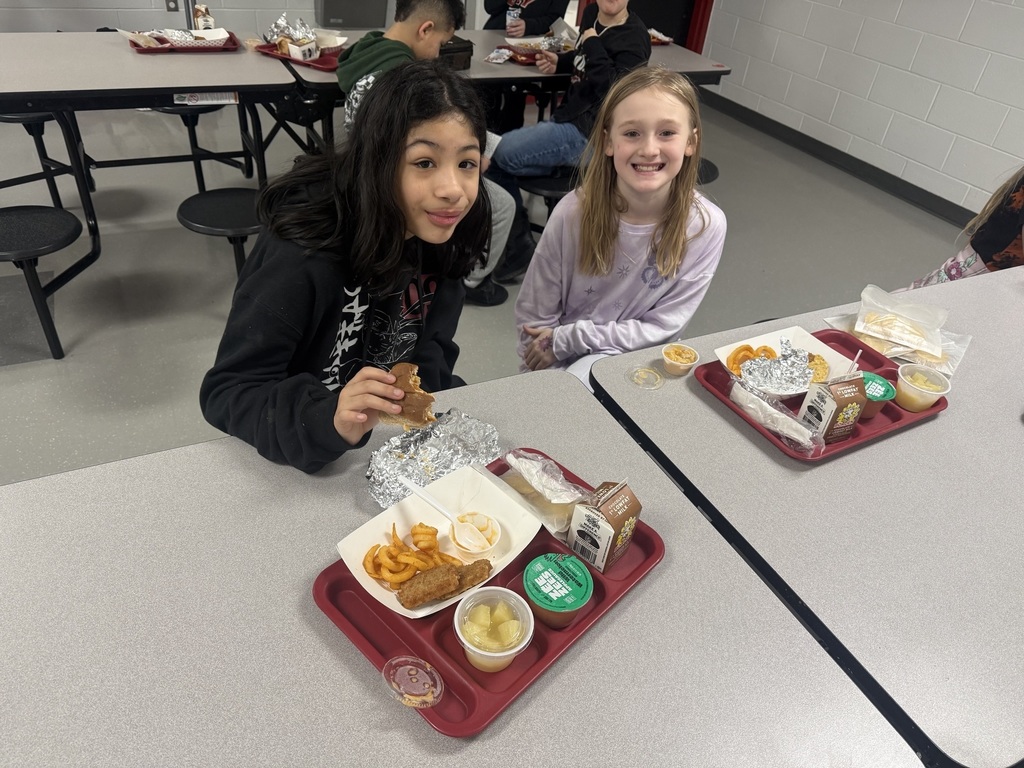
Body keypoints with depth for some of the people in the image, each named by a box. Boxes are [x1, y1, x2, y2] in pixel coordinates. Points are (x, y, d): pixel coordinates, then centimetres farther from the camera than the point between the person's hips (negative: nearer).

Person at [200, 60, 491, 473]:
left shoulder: (440, 233, -10)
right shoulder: (302, 254, -27)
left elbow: (429, 349, 3)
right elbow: (225, 392, -25)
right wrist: (328, 421, -41)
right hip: (309, 461, -3)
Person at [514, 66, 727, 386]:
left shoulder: (706, 226, -15)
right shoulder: (574, 212, -16)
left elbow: (662, 327, -10)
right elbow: (533, 316, -6)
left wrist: (567, 339, -13)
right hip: (558, 362, 1)